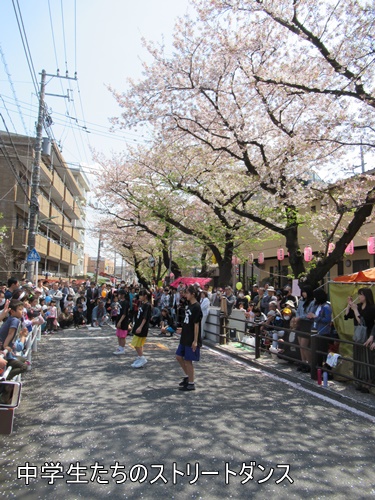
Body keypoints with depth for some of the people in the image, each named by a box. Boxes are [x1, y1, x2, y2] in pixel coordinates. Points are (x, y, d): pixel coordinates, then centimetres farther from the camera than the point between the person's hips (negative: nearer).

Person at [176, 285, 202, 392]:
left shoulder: (196, 307, -17)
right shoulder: (189, 305, 9)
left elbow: (196, 324, -19)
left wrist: (195, 341, -20)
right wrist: (183, 329, 18)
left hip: (191, 339, -9)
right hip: (185, 338, 9)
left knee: (188, 360, 1)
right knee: (179, 356, 15)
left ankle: (191, 384, 15)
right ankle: (187, 376, 31)